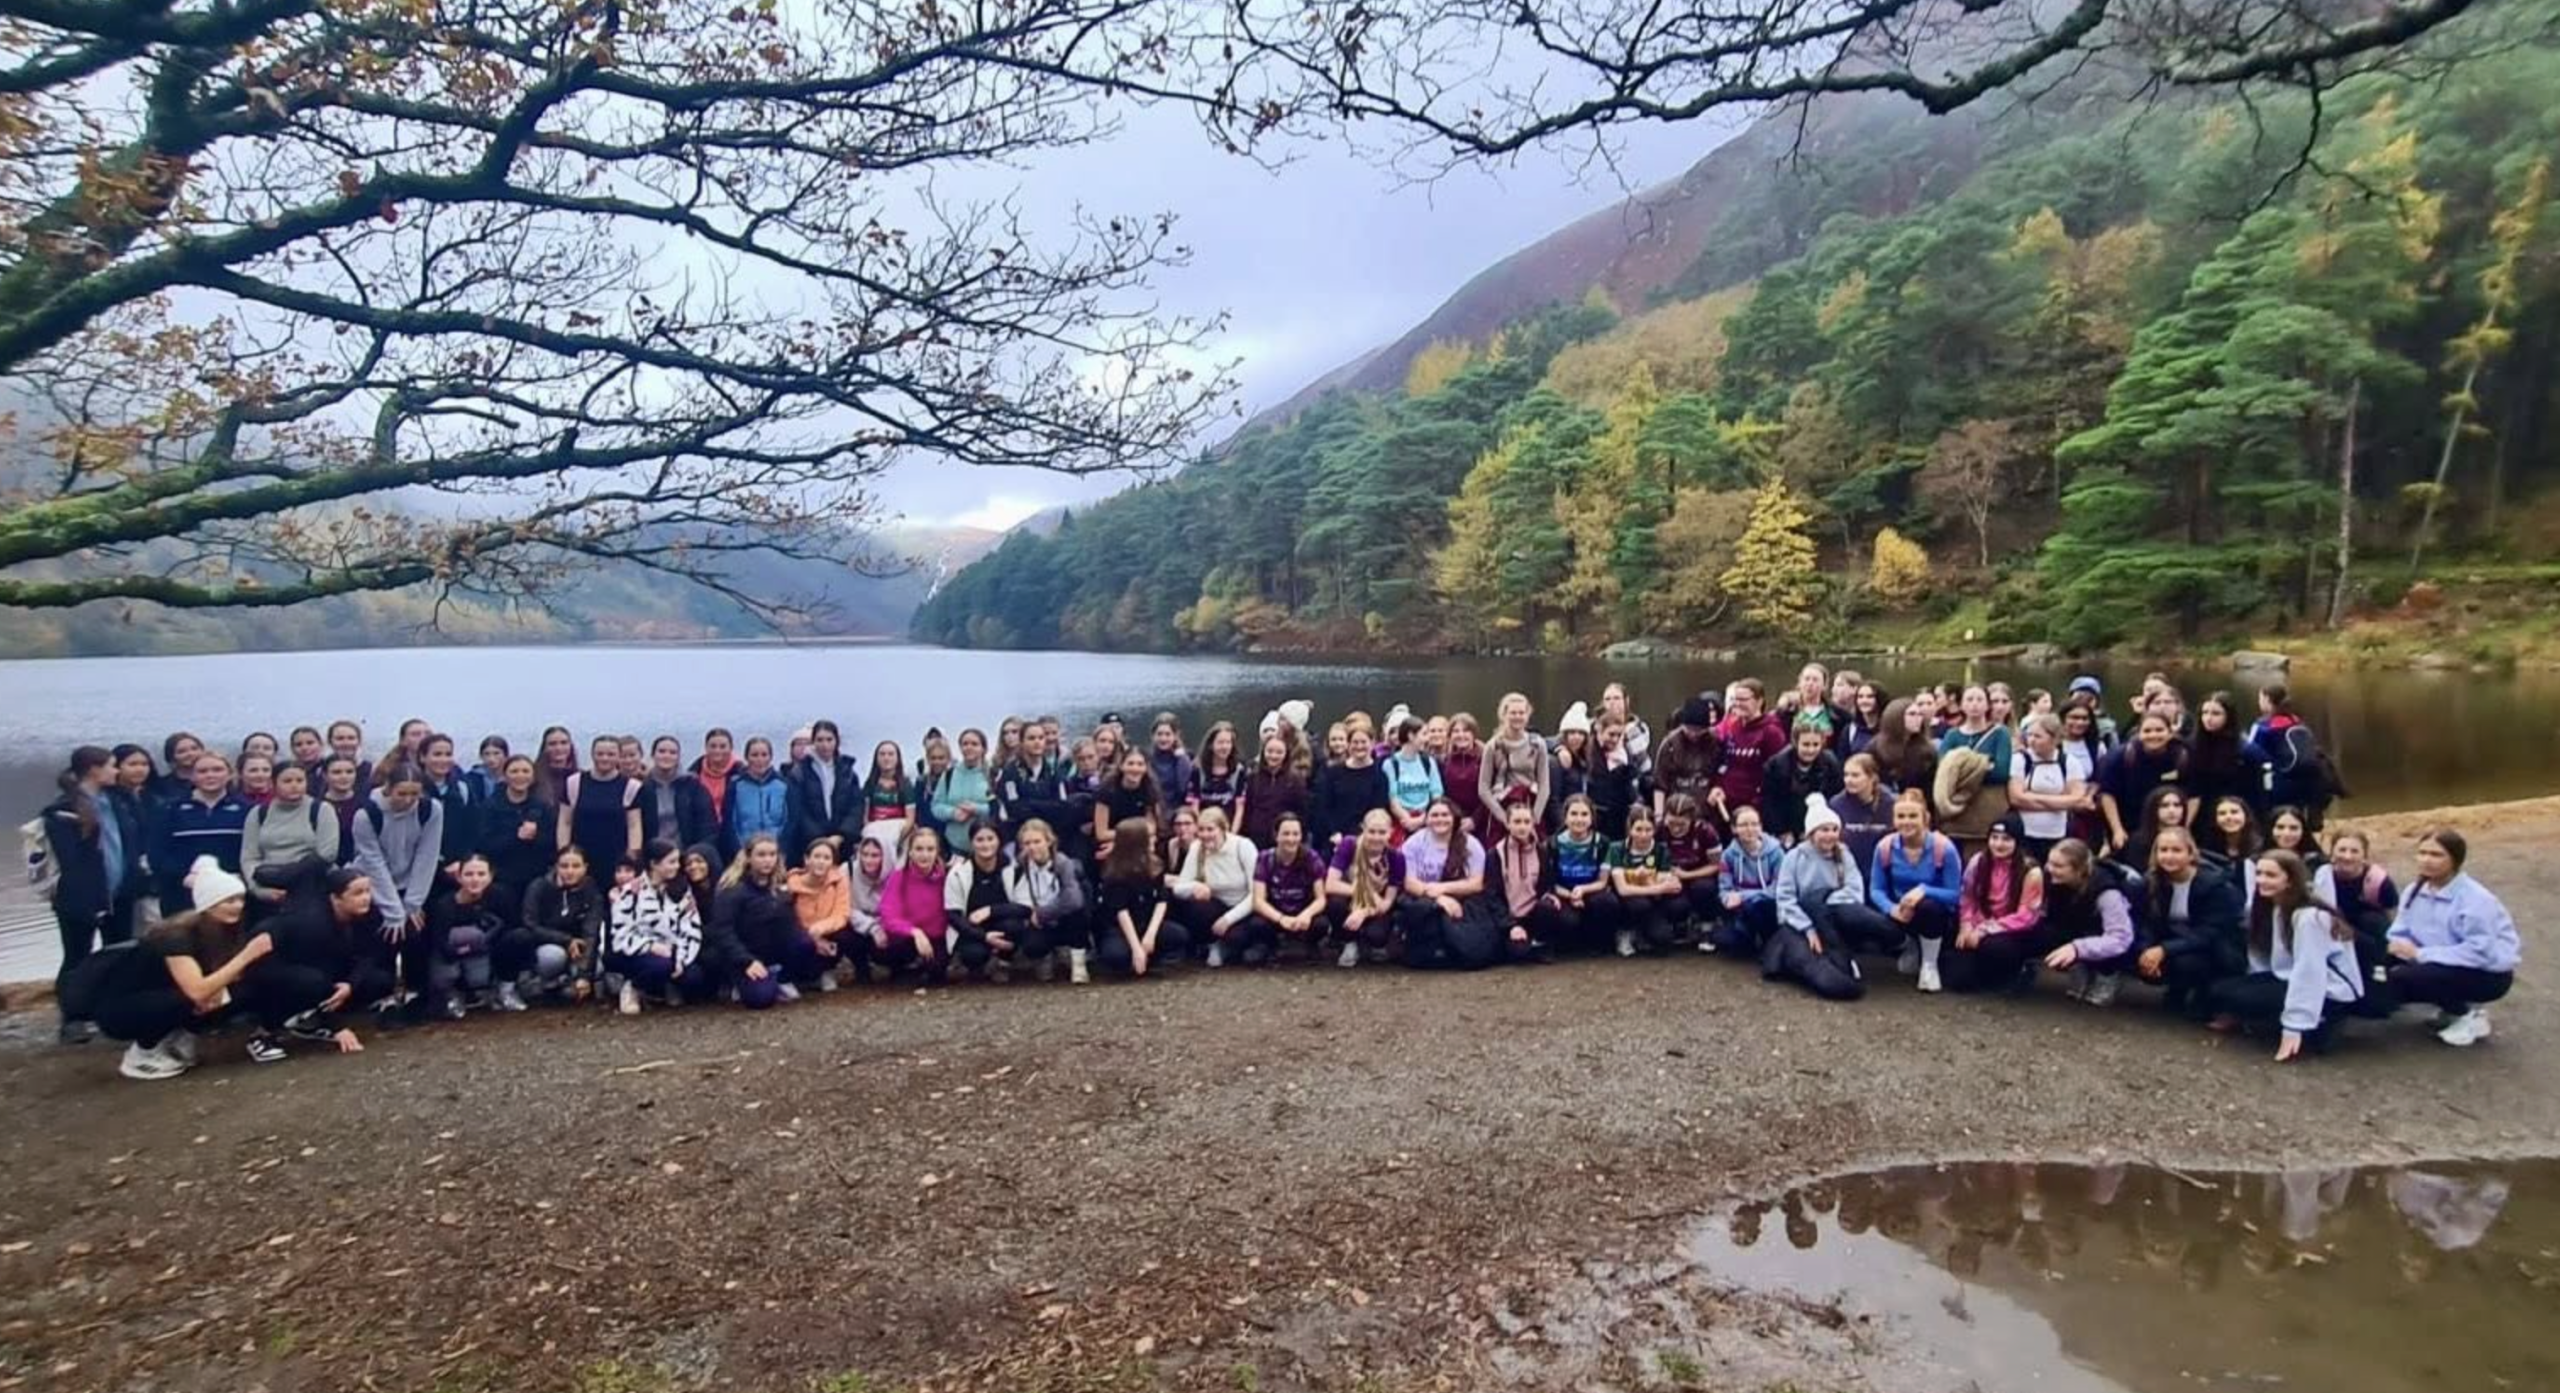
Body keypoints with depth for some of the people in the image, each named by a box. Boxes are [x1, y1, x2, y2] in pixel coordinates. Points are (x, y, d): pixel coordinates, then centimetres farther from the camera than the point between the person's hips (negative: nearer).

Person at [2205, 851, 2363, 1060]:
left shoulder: (2309, 916, -21)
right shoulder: (2270, 908, 6)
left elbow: (2308, 973, -26)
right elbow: (2262, 960, 5)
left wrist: (2295, 1025, -28)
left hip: (2331, 993, -8)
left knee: (2240, 998, -22)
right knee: (2220, 990, -5)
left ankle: (2314, 1027, -7)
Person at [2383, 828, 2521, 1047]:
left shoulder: (2475, 900, -23)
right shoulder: (2415, 892, 0)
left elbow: (2481, 952, -29)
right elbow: (2400, 932, -2)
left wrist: (2420, 954, -28)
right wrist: (2401, 947, -26)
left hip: (2488, 974, -8)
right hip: (2442, 965, 8)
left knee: (2403, 978, -28)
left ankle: (2468, 1014, -3)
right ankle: (2453, 1004, 11)